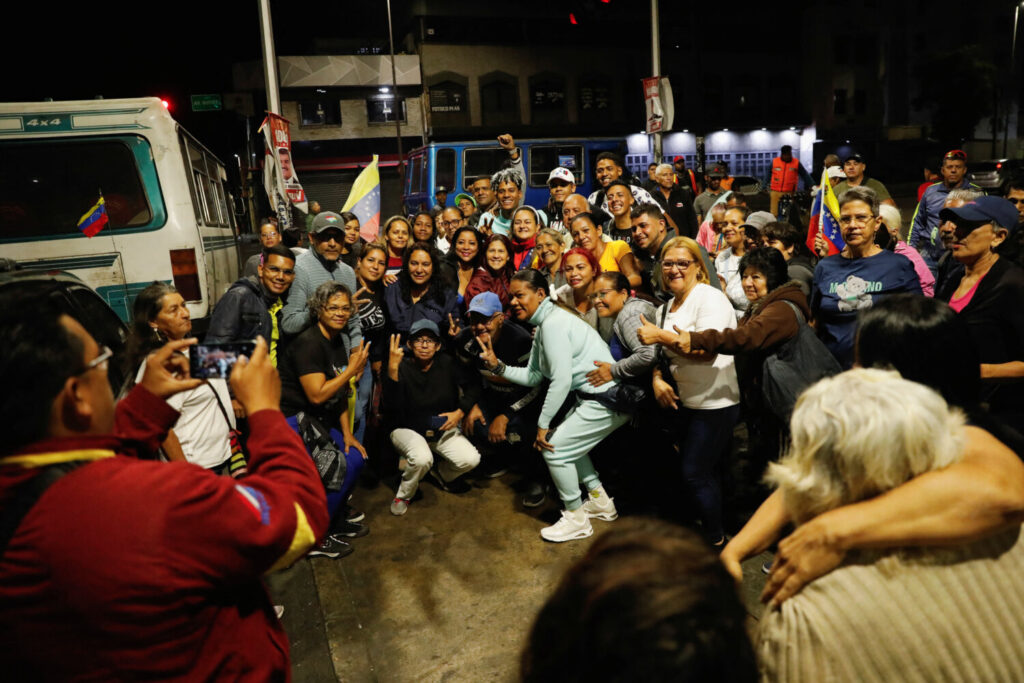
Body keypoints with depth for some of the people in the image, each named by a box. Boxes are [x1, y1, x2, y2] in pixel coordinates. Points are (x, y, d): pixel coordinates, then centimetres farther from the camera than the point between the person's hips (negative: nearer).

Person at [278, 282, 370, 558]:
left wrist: (347, 433, 8)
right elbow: (317, 394, -26)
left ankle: (335, 521, 23)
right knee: (341, 468, -16)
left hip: (320, 419, 9)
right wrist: (352, 369, -20)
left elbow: (340, 392, 13)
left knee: (355, 458, 3)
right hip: (294, 421, -9)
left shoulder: (338, 341, 8)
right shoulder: (308, 343, -20)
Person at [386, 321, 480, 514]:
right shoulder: (403, 368, -17)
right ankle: (404, 495, -1)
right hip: (408, 429, -3)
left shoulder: (446, 364, -8)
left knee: (471, 459, -18)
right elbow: (391, 407, -31)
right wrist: (392, 370, -41)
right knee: (422, 459, -35)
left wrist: (460, 411, -9)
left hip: (442, 429, 4)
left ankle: (441, 474, 17)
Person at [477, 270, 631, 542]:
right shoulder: (542, 325, 13)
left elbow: (561, 380, -23)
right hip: (591, 396, 10)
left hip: (607, 400, -10)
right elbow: (532, 376, 11)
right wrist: (497, 365, -1)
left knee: (555, 448, -6)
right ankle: (601, 501, 36)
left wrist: (543, 424, -17)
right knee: (568, 441, 23)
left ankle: (576, 519, 12)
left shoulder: (553, 323, -19)